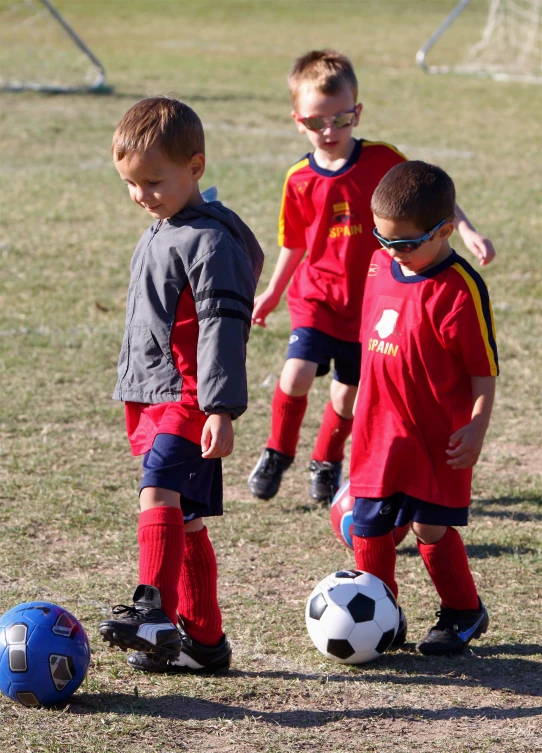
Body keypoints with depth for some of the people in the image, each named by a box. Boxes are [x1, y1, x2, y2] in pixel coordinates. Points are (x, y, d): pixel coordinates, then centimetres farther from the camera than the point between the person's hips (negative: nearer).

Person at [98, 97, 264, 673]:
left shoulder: (209, 241, -12)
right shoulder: (157, 236, 18)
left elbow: (222, 325, -18)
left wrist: (221, 409, -24)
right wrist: (136, 404, 30)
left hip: (191, 401, -10)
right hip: (154, 399, 10)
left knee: (159, 495, -29)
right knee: (183, 522, 13)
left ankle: (153, 610, -42)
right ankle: (203, 639, 20)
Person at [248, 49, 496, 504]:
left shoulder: (383, 161, -10)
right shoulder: (300, 180, -5)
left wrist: (468, 233, -18)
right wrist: (272, 293, 18)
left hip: (370, 302, 0)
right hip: (317, 296, 0)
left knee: (349, 391, 9)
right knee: (296, 374, -17)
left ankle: (327, 462, 35)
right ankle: (278, 453, 9)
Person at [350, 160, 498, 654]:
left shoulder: (459, 289, -17)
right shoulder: (381, 265, 4)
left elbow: (483, 369, -12)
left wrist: (476, 427, -19)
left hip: (436, 435, -6)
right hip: (378, 428, 6)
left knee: (430, 526, 0)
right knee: (368, 527, 7)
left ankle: (464, 613, 20)